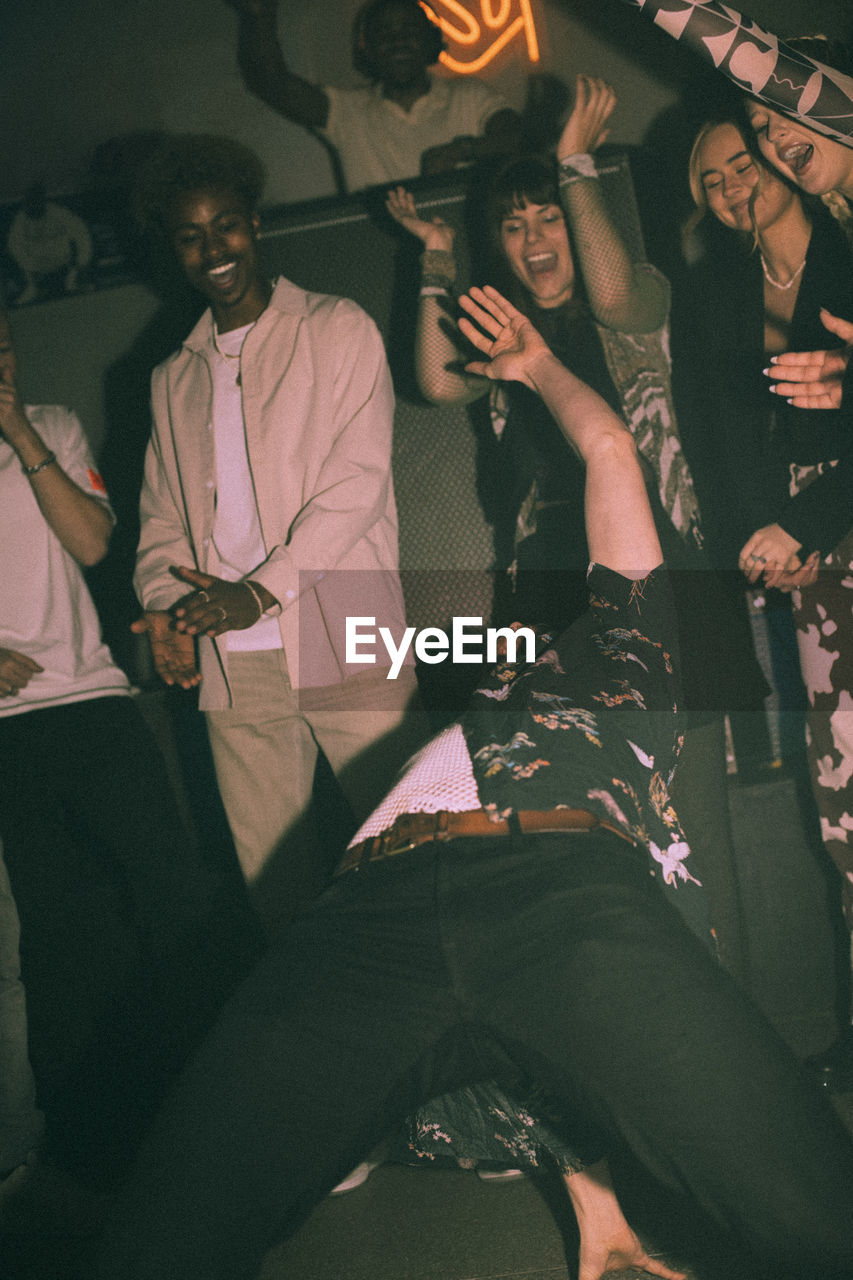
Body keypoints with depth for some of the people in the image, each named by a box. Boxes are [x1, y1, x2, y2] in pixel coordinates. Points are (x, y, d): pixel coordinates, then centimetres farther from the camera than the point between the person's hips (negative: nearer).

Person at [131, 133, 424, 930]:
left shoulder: (337, 331, 7)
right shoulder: (173, 378, 22)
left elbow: (358, 480, -5)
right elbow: (162, 519, 20)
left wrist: (262, 589, -13)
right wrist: (163, 610, 0)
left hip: (342, 645, -4)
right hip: (231, 663, 4)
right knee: (269, 873, 5)